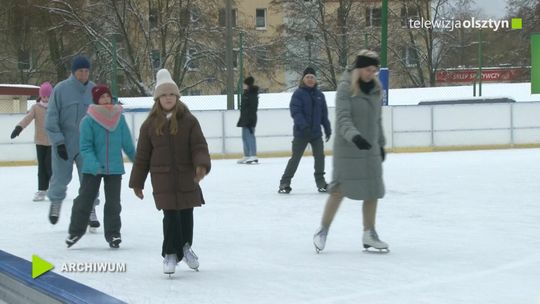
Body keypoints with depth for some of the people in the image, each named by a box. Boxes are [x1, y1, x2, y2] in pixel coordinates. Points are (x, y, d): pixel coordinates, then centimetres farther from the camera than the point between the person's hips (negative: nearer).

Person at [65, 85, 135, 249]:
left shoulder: (119, 118, -1)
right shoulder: (88, 120, -11)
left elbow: (127, 143, 8)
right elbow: (86, 146, -13)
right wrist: (94, 164, -25)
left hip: (115, 168, 2)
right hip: (92, 169, -2)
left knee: (113, 202, 9)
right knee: (84, 199, 6)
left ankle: (113, 233, 20)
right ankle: (76, 230, 20)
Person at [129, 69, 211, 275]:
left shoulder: (188, 121, -2)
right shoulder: (150, 124, 0)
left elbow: (199, 147, -5)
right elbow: (142, 156, 5)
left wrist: (202, 165, -25)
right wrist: (137, 183, 7)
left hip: (186, 176, 1)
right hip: (162, 178, -1)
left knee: (186, 213, 11)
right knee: (171, 216, -6)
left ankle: (185, 247, 34)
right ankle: (171, 254, 7)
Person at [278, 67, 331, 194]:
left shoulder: (319, 94, 8)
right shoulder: (298, 94, -9)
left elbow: (324, 114, 14)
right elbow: (295, 112, -18)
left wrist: (327, 129, 14)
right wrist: (303, 126, -30)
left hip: (316, 132, 5)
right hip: (301, 132, -5)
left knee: (320, 156, 3)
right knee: (295, 158, -2)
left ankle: (320, 182, 16)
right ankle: (284, 183, 7)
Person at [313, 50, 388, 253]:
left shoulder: (375, 88, 7)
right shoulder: (346, 88, -12)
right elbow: (343, 118, -21)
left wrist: (381, 143, 21)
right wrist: (354, 136, -37)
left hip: (370, 148, 6)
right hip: (347, 149, -6)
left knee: (373, 191, 5)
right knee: (339, 190, -3)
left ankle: (369, 234, 17)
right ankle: (323, 231, 13)